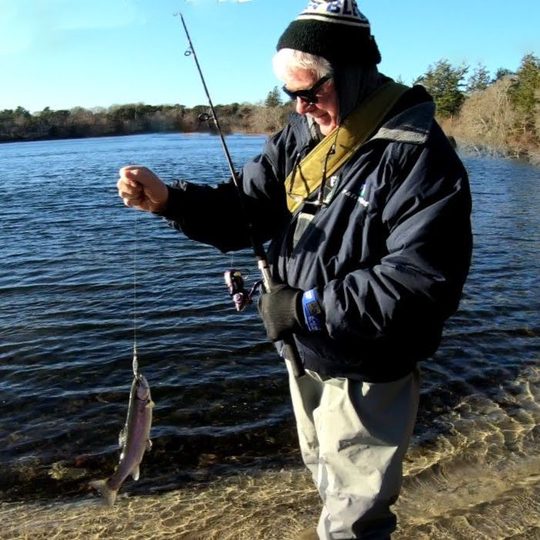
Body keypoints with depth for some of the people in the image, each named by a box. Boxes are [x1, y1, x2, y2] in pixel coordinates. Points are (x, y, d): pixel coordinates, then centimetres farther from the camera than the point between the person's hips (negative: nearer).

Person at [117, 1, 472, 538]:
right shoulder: (301, 137, 0)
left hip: (367, 373, -7)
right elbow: (244, 207, -2)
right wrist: (169, 199, -20)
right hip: (305, 355, 8)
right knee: (323, 472, 32)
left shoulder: (418, 155, -23)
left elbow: (420, 281, -29)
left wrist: (307, 307, -27)